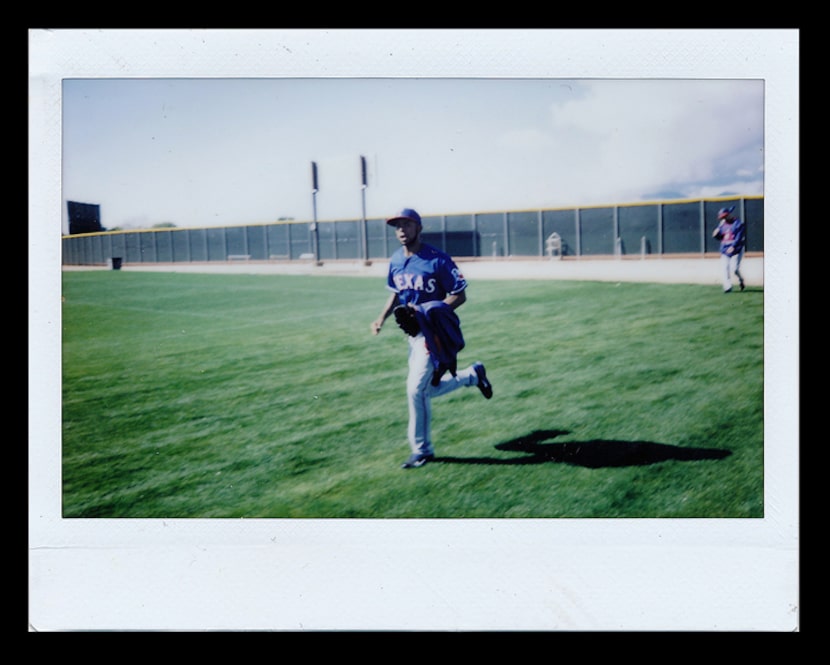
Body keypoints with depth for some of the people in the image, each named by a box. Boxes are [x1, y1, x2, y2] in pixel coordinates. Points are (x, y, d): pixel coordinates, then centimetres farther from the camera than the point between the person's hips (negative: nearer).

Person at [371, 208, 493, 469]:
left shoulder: (438, 260, -17)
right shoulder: (395, 260, 4)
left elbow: (460, 296, -15)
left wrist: (427, 311, -26)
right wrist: (382, 317, 2)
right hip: (414, 332, 8)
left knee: (416, 388, -11)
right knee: (427, 390, 16)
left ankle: (422, 450, 6)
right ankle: (472, 374, 40)